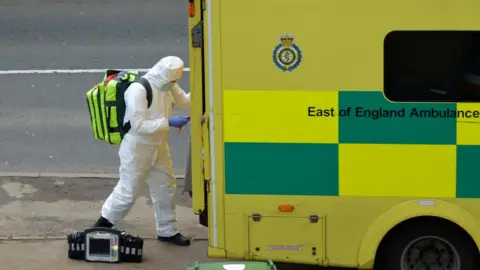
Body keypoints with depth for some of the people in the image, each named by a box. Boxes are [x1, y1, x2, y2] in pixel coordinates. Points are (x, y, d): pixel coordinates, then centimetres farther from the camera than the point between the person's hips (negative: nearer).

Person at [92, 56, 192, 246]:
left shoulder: (168, 86, -1)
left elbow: (184, 101, 13)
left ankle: (167, 231, 26)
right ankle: (104, 223, 22)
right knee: (128, 192, 1)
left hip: (158, 147, 8)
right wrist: (168, 122, -28)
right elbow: (139, 125, -28)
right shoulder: (138, 90, -26)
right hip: (136, 149, -8)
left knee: (166, 188, 12)